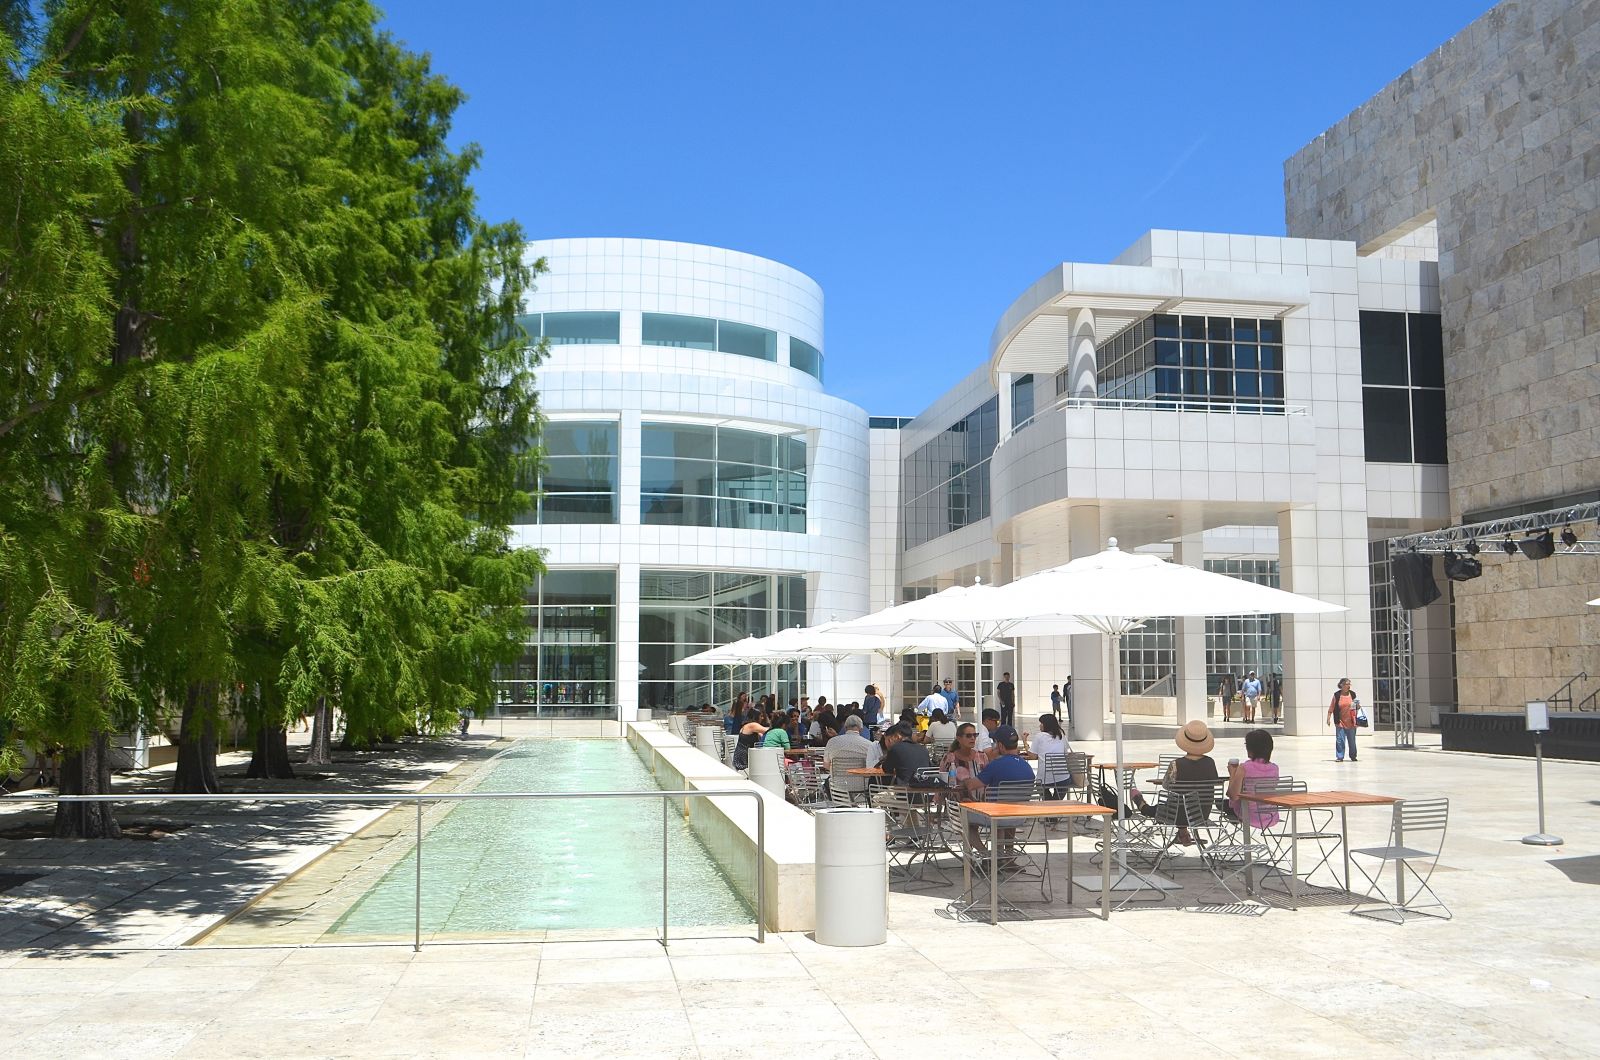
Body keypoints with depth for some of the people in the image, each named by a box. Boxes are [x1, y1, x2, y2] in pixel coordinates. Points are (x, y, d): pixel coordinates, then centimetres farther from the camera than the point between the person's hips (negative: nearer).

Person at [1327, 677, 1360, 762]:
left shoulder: (1352, 694, 2)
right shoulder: (1337, 695, -2)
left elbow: (1357, 706, 11)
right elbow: (1331, 708, 0)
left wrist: (1358, 707, -12)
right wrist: (1328, 718, -2)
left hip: (1351, 722, 2)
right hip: (1340, 722, -2)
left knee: (1352, 740, 9)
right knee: (1340, 740, -3)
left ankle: (1353, 756, 23)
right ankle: (1339, 757, 4)